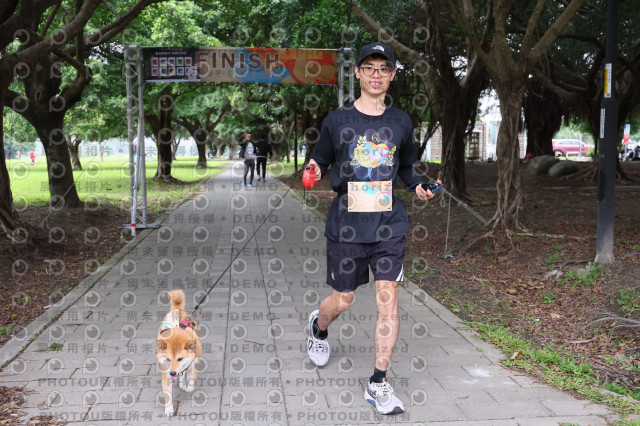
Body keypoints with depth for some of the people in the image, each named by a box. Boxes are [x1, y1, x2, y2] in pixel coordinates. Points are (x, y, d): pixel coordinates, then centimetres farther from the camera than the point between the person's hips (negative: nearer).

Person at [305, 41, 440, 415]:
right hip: (346, 225, -1)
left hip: (389, 225, 2)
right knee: (342, 301, 8)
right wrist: (314, 172, -15)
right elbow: (320, 162, 9)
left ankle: (378, 384, 4)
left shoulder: (401, 122, 9)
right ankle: (319, 327, 45)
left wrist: (418, 185, 1)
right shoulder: (337, 121, 1)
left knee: (388, 297, -7)